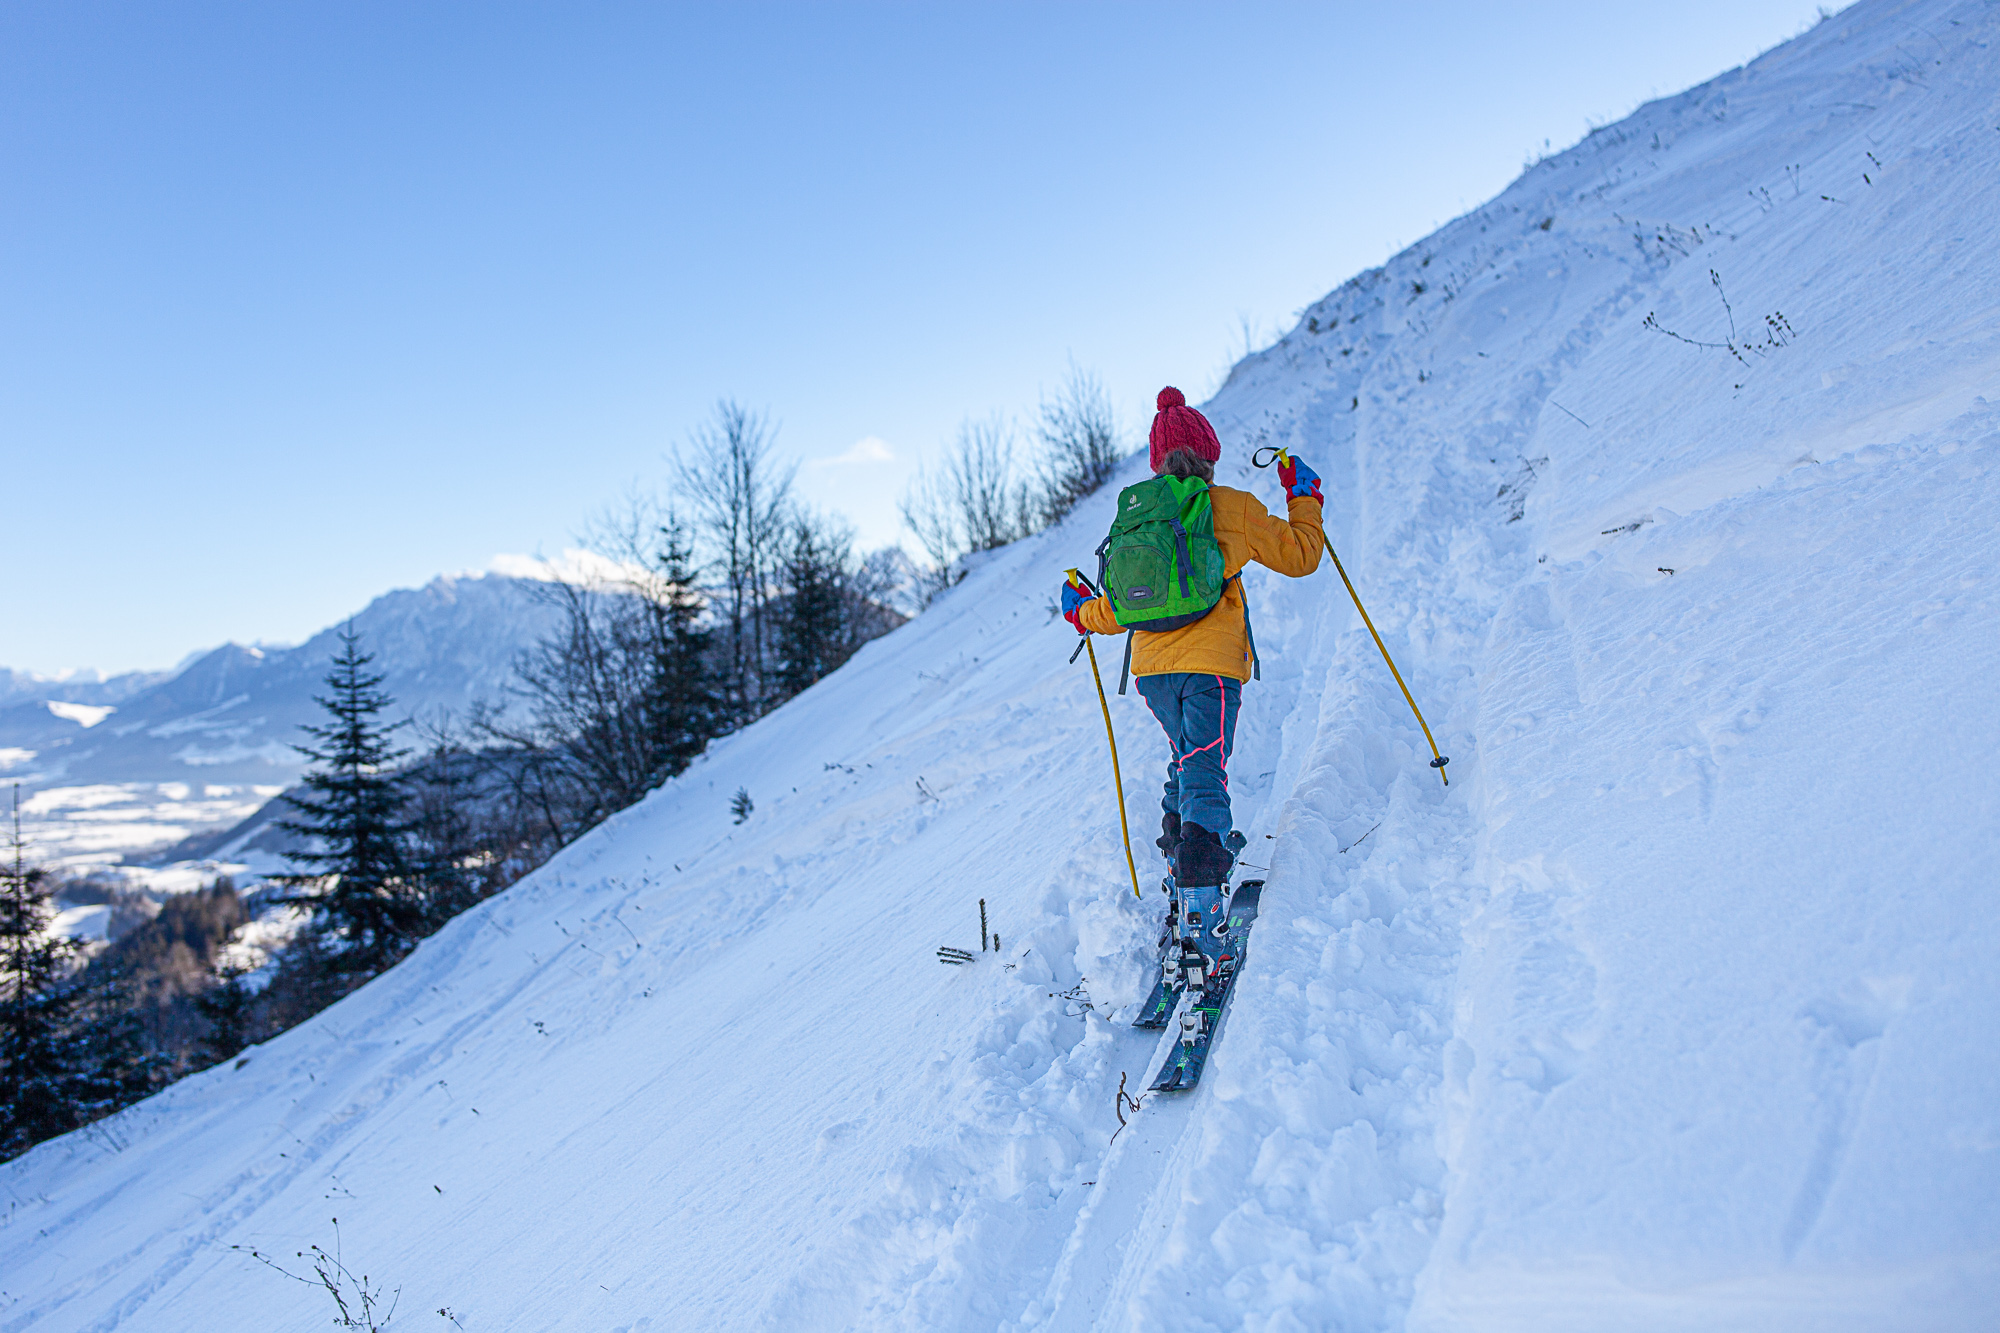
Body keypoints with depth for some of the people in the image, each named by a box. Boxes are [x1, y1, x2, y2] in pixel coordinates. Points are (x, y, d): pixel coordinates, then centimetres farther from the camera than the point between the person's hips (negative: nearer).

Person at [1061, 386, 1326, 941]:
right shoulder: (1234, 508, -2)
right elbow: (1300, 555, 6)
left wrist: (1082, 614, 31)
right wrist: (1304, 497, 22)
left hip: (1152, 667, 4)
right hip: (1212, 665, -4)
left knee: (1187, 756, 27)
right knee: (1205, 774, -7)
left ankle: (1178, 847, 27)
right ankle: (1200, 887, -19)